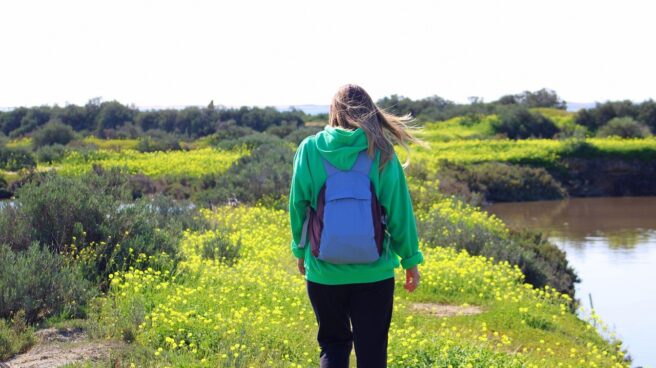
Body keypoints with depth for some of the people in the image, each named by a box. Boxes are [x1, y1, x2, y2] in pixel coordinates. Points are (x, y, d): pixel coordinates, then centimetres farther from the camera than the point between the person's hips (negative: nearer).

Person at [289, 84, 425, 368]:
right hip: (374, 271, -1)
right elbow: (399, 209, -1)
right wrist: (410, 259, 10)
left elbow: (298, 205, 2)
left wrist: (300, 250, 17)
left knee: (333, 344, 18)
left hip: (323, 270, 1)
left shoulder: (309, 149, -3)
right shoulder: (381, 152, -4)